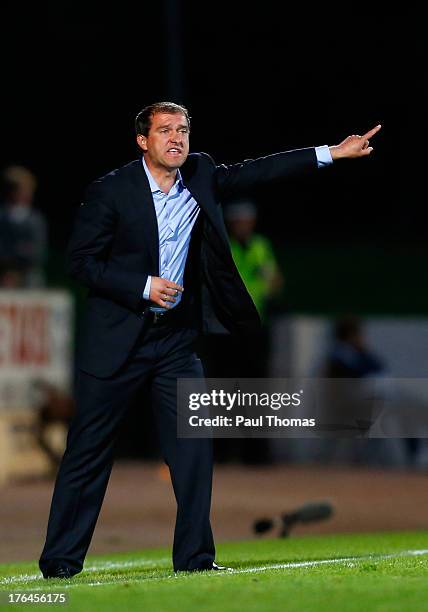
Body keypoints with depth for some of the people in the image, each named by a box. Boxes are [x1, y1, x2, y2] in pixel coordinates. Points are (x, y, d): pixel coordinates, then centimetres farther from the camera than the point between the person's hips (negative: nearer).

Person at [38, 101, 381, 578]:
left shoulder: (200, 177, 3)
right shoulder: (110, 191, -10)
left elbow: (255, 171, 10)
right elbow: (81, 261, -9)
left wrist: (331, 153, 6)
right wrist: (145, 286, -19)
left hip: (176, 337, 5)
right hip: (117, 337, -5)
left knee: (193, 446, 0)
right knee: (89, 449, 0)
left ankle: (194, 556, 8)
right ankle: (60, 561, 8)